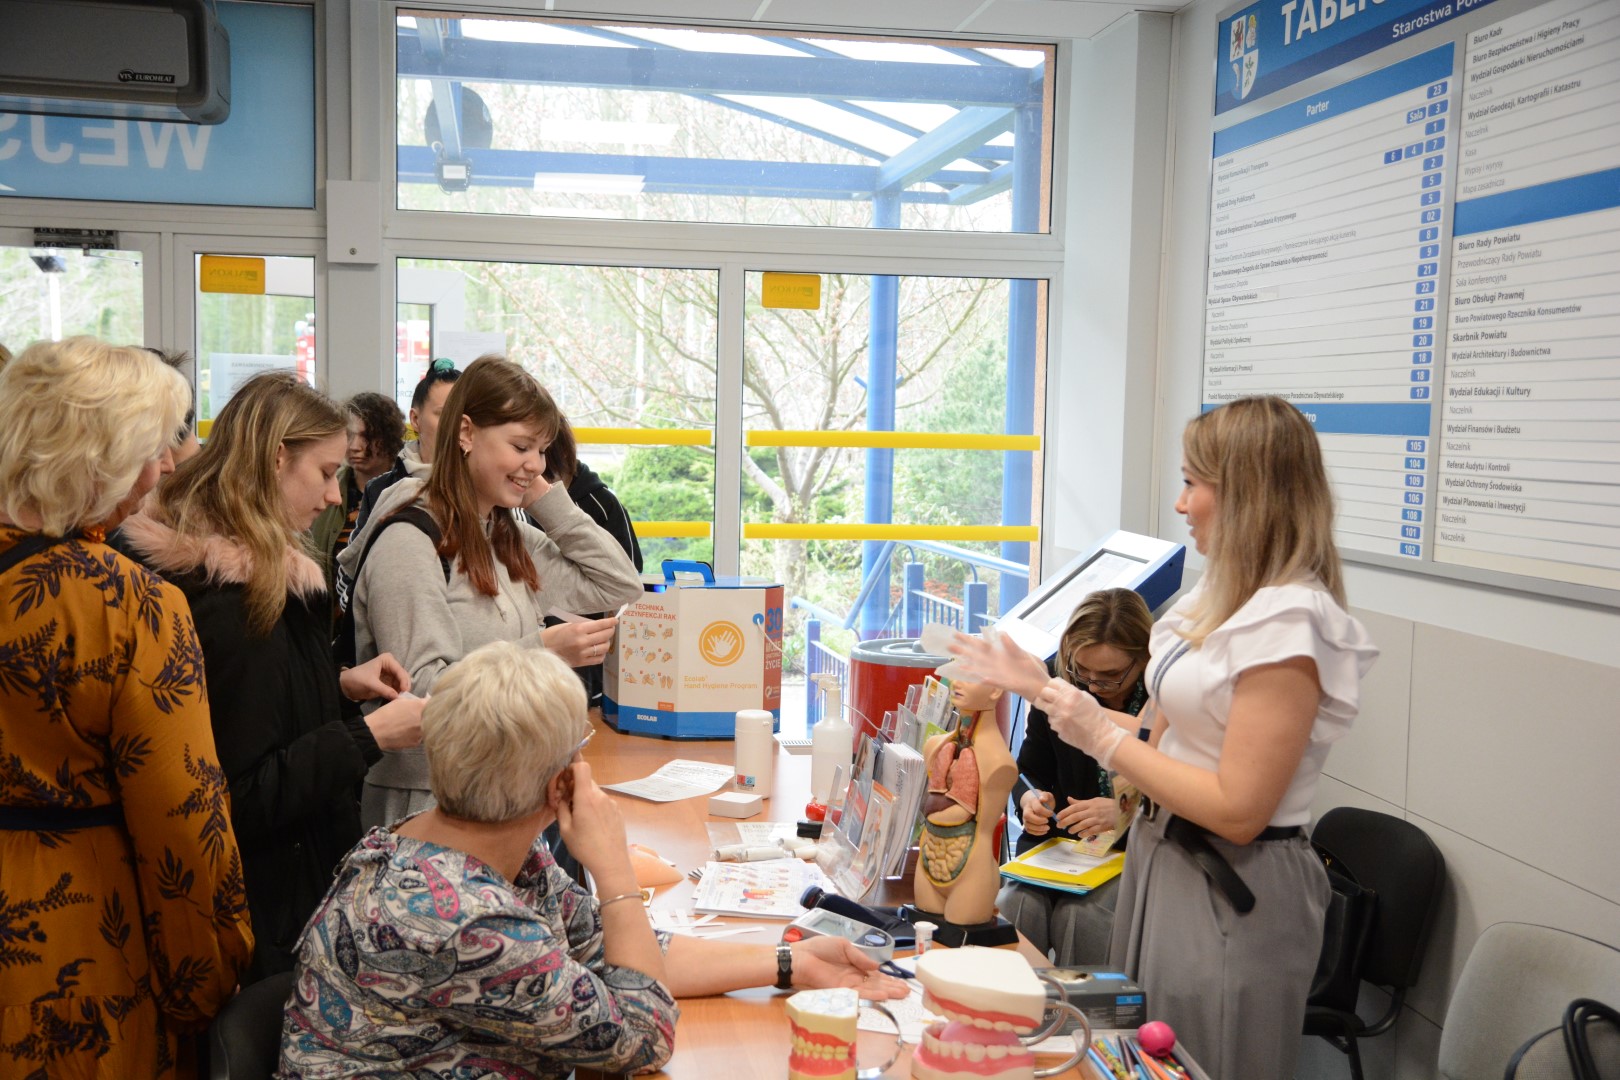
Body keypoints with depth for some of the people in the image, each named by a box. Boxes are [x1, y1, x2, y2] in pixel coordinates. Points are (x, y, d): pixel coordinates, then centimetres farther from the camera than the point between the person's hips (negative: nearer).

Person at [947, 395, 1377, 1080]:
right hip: (1166, 858, 9)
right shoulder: (1224, 598, 6)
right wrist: (1045, 689, 8)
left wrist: (1101, 737, -19)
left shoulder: (1287, 621, -23)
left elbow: (1237, 811, -24)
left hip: (1230, 894, -9)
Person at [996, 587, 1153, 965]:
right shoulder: (1056, 676, 0)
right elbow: (1030, 770, 11)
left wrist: (1125, 811, -25)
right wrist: (1030, 799, -11)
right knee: (1014, 905, -24)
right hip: (1060, 839, 4)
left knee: (1081, 916, -29)